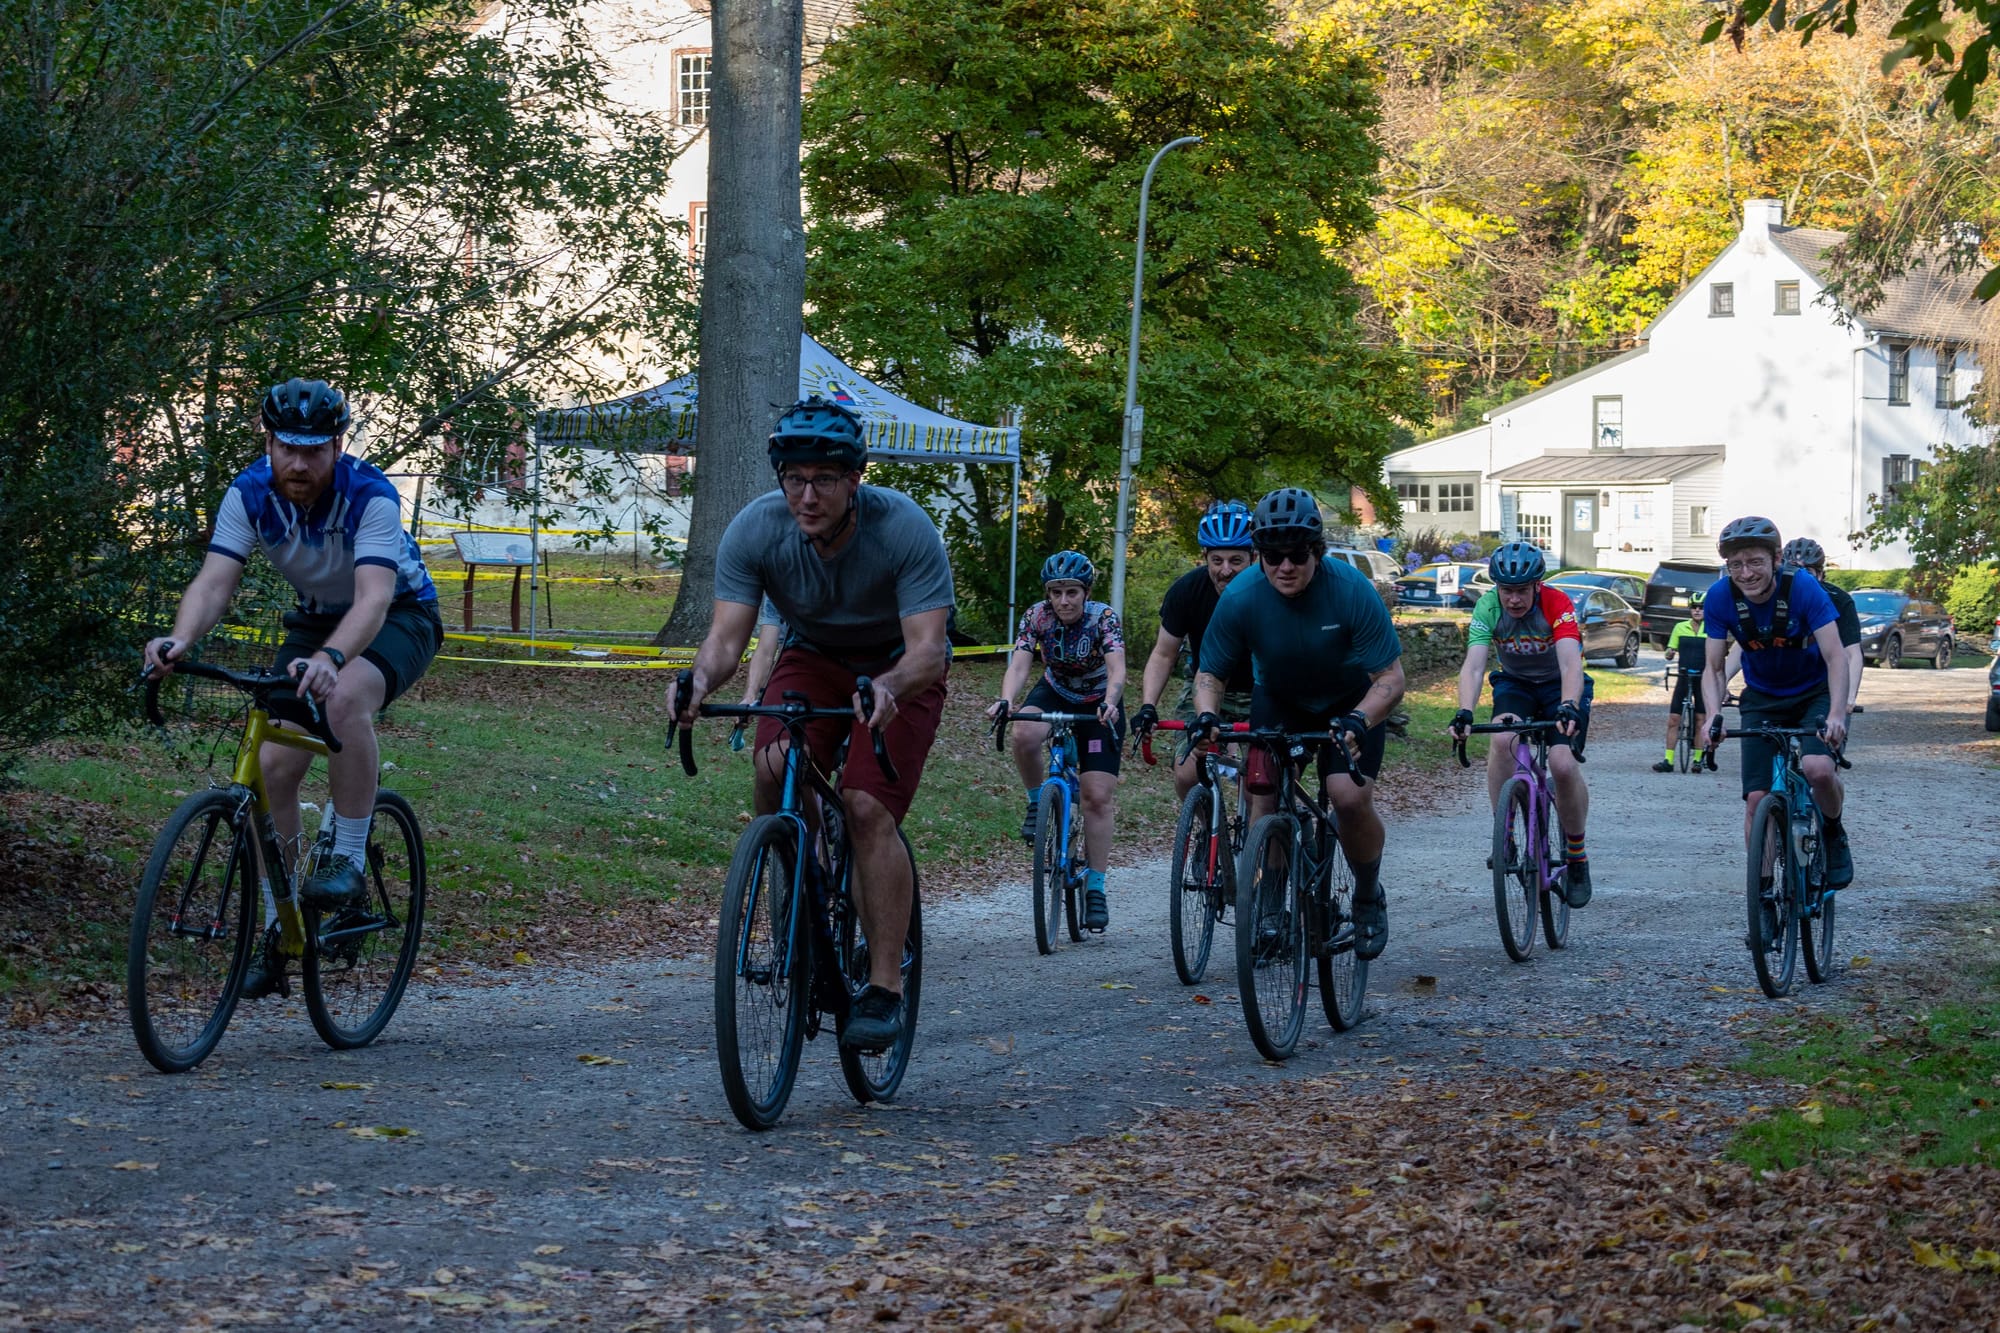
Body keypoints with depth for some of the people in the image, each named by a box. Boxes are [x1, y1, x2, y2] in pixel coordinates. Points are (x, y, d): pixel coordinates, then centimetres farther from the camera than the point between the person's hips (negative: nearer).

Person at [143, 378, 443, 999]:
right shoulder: (250, 493, -18)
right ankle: (277, 935, 0)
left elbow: (374, 597, -43)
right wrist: (181, 638, -49)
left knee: (344, 698, -38)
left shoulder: (370, 495, -31)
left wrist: (331, 658, -62)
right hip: (316, 620, 5)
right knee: (274, 765, -12)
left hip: (400, 618, -5)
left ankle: (348, 864, -25)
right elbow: (214, 581, -27)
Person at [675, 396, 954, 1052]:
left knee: (868, 807, -23)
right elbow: (727, 636, -23)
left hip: (899, 670, -3)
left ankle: (885, 990, -16)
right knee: (774, 770, -27)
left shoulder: (905, 530, -30)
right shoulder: (755, 530, -23)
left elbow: (927, 648, -34)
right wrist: (701, 679, -46)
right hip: (813, 658, 3)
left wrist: (888, 687, -55)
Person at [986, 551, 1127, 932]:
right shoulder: (1037, 616, -19)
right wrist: (1005, 701, -49)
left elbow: (1117, 668, -37)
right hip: (1054, 694, 1)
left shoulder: (1103, 617, -24)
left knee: (1098, 797, -11)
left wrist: (1109, 703, -58)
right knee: (1024, 735, -34)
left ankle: (1095, 889, -3)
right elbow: (1019, 665, -29)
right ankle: (1037, 802, -7)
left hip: (1098, 704, -1)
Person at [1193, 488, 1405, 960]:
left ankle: (1369, 897, 5)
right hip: (1279, 702, 2)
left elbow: (1391, 679, -27)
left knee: (1351, 797, -22)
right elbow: (1210, 672, -11)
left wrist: (1359, 721, -46)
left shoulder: (1351, 591, -29)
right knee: (1263, 799, -16)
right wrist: (1207, 714, -32)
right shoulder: (1241, 597, -24)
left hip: (1351, 703, -2)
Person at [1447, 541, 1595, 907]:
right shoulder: (1488, 607, -23)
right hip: (1515, 683, 2)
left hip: (1561, 686, -2)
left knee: (1563, 765, -22)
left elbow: (1571, 664, -40)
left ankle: (1576, 856, 1)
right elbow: (1474, 666, -32)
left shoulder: (1557, 604, -29)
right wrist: (1464, 712, -50)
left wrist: (1569, 708, -59)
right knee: (1502, 740, -31)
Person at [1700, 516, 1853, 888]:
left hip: (1815, 694, -2)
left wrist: (1836, 713, -41)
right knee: (1757, 800, -10)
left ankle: (1834, 834, 2)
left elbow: (1835, 657, -27)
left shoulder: (1803, 588, -26)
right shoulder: (1720, 597, -18)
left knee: (1818, 768, -29)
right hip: (1762, 700, 3)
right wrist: (1713, 716, -30)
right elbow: (1713, 668, -11)